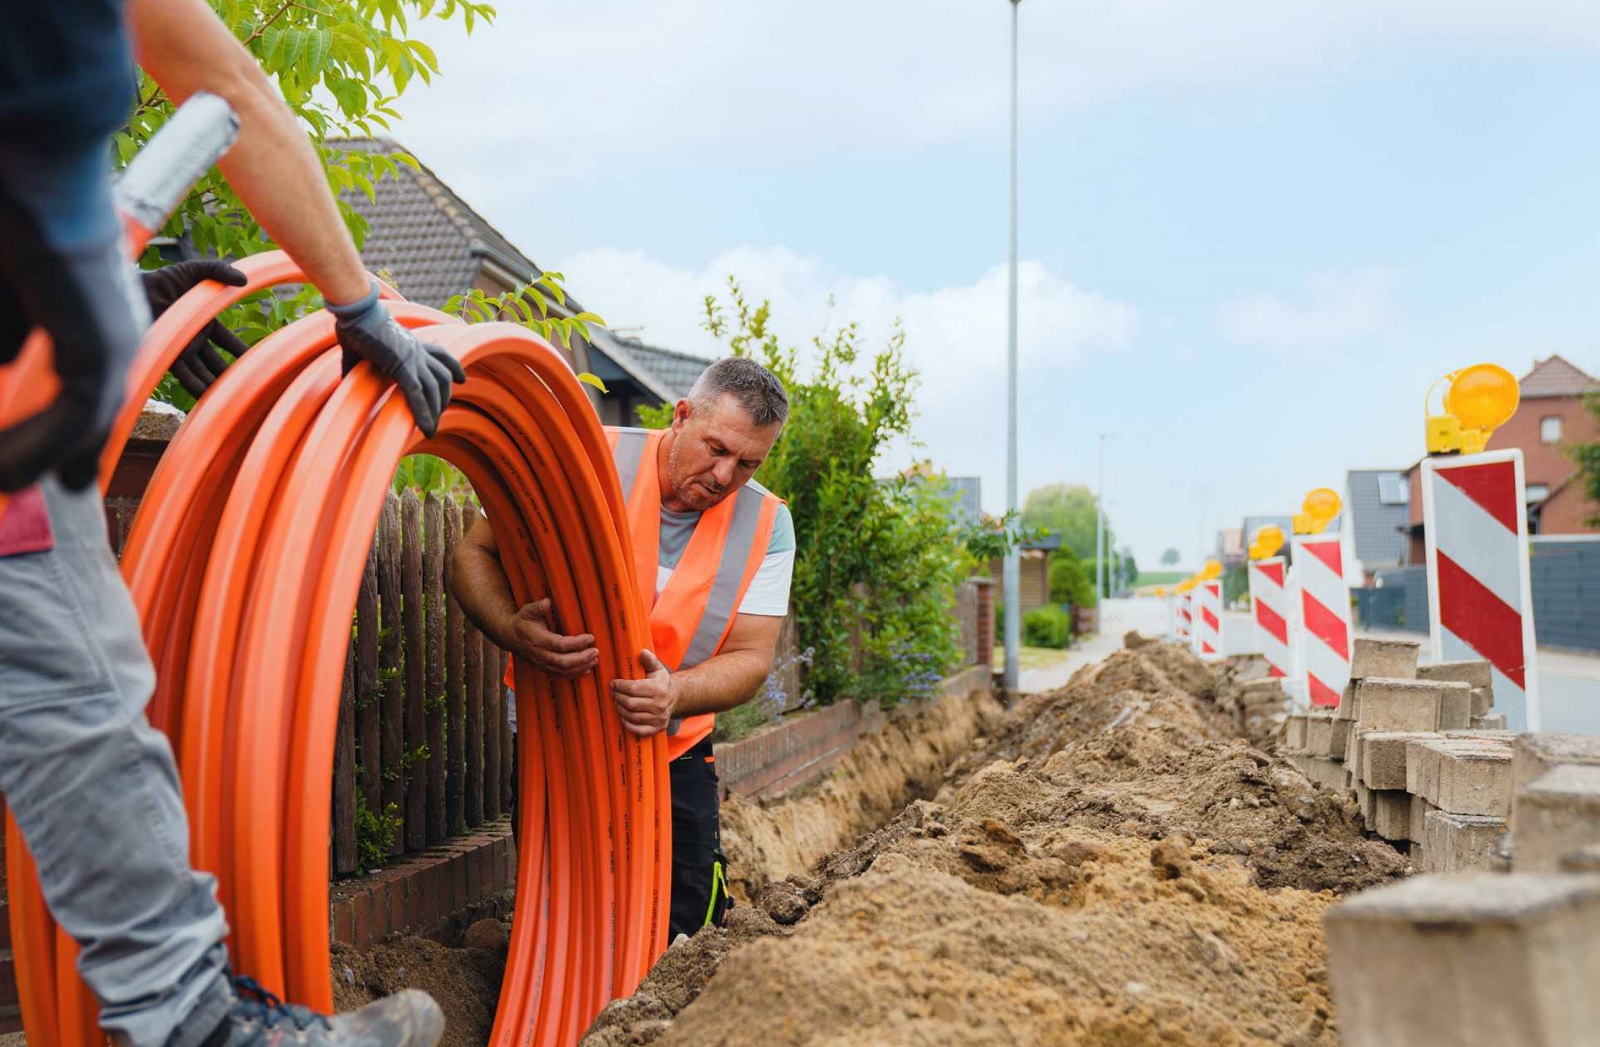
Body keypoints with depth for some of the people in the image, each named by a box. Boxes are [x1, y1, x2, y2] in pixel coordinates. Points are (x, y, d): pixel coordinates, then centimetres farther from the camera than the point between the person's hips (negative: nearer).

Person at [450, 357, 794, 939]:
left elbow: (751, 657, -11)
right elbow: (473, 554, -12)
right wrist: (511, 630, -34)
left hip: (672, 753, 2)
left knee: (687, 926, -1)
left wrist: (674, 694, -33)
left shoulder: (767, 524, -8)